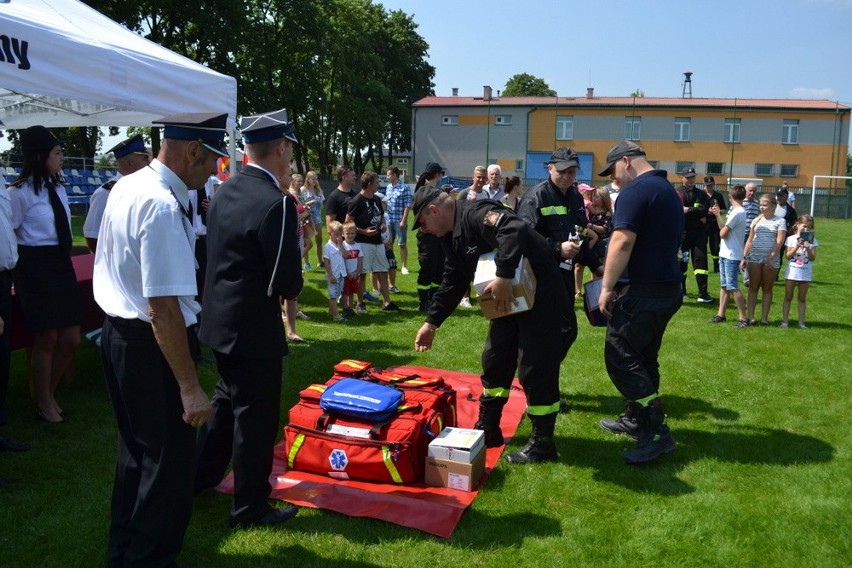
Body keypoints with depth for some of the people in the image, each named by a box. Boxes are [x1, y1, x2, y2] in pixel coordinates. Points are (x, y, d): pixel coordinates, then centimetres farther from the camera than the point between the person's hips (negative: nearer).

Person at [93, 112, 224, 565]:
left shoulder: (126, 186, 6)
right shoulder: (164, 207, -25)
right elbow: (163, 308, -28)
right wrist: (190, 387, -25)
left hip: (118, 334, 10)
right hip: (150, 346, -10)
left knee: (137, 450, 24)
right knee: (170, 458, 5)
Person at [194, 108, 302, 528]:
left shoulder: (226, 191, 4)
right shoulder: (276, 203, -22)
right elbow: (288, 283, -21)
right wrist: (291, 287, 1)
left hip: (220, 320, 9)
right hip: (253, 328, -9)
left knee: (227, 400, 26)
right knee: (255, 416, 6)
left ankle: (202, 476, 43)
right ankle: (250, 506, 22)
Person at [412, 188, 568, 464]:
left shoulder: (476, 214, -20)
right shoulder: (454, 237, 11)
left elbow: (515, 230, -38)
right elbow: (452, 283, 18)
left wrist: (504, 277, -38)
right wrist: (431, 322, 17)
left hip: (539, 298, -10)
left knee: (535, 370, -3)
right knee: (494, 363, 14)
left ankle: (542, 443, 10)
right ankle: (487, 429, 27)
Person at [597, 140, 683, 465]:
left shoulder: (635, 191, -14)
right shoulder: (669, 191, 17)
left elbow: (622, 242, -24)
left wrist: (607, 287, -17)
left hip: (642, 292, -10)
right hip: (668, 289, 10)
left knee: (620, 358, -6)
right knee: (643, 357, 18)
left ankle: (657, 433, -7)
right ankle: (636, 420, 29)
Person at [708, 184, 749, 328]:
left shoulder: (736, 213, -19)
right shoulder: (737, 211, 11)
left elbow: (722, 233, -17)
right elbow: (723, 227, 14)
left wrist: (722, 229, 4)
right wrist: (717, 215, 15)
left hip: (731, 256, -10)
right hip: (725, 254, 10)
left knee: (732, 287, -8)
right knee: (724, 285, 14)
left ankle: (743, 318, -2)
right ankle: (721, 314, 20)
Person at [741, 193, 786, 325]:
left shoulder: (779, 221, -1)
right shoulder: (756, 221, 10)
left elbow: (779, 242, -8)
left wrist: (771, 257, -16)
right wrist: (744, 257, 5)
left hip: (771, 259, -3)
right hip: (754, 258, 3)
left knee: (767, 288, 6)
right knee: (753, 287, 3)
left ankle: (764, 318, 9)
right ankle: (750, 317, 3)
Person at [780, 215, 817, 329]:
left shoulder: (812, 240, 2)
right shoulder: (791, 239, -1)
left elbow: (813, 258, -3)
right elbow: (788, 256, -7)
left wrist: (808, 249, -18)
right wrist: (797, 246, -18)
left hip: (806, 273, 1)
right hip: (792, 271, -1)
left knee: (802, 299, 8)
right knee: (788, 297, 4)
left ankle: (801, 322, 12)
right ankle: (784, 321, 7)